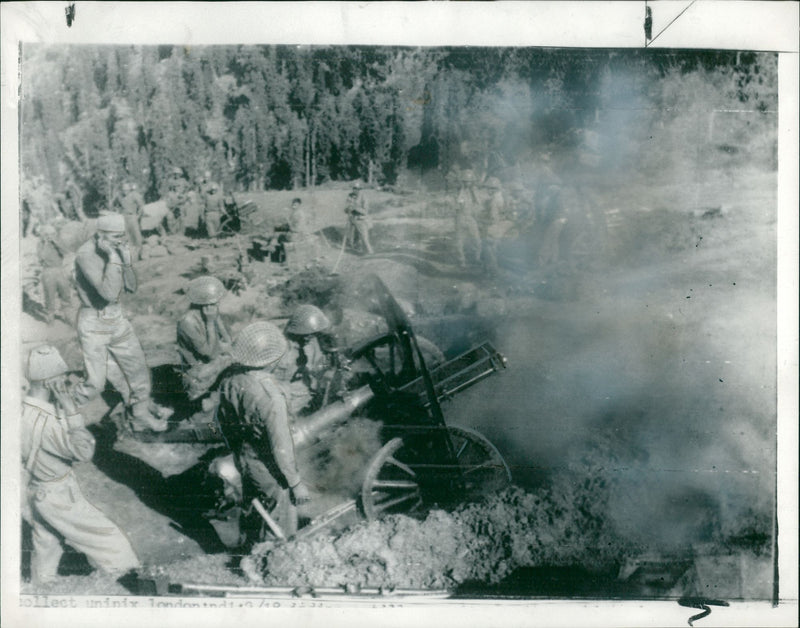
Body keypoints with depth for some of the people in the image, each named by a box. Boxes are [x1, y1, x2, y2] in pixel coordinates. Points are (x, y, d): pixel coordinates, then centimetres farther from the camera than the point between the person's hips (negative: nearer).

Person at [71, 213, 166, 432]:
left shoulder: (115, 250, 0)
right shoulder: (86, 255, -23)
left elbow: (131, 287, 2)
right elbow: (108, 293, -32)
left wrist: (126, 261, -13)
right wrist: (113, 257, -31)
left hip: (116, 319, 7)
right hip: (94, 325, -7)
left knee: (138, 367, 11)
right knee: (96, 383, -1)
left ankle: (141, 416, 27)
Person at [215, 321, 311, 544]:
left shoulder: (230, 378, -14)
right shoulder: (270, 398, -36)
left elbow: (222, 418, 2)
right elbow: (281, 448, -28)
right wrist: (296, 483, -15)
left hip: (241, 457, 7)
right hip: (268, 468, -7)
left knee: (253, 508, 31)